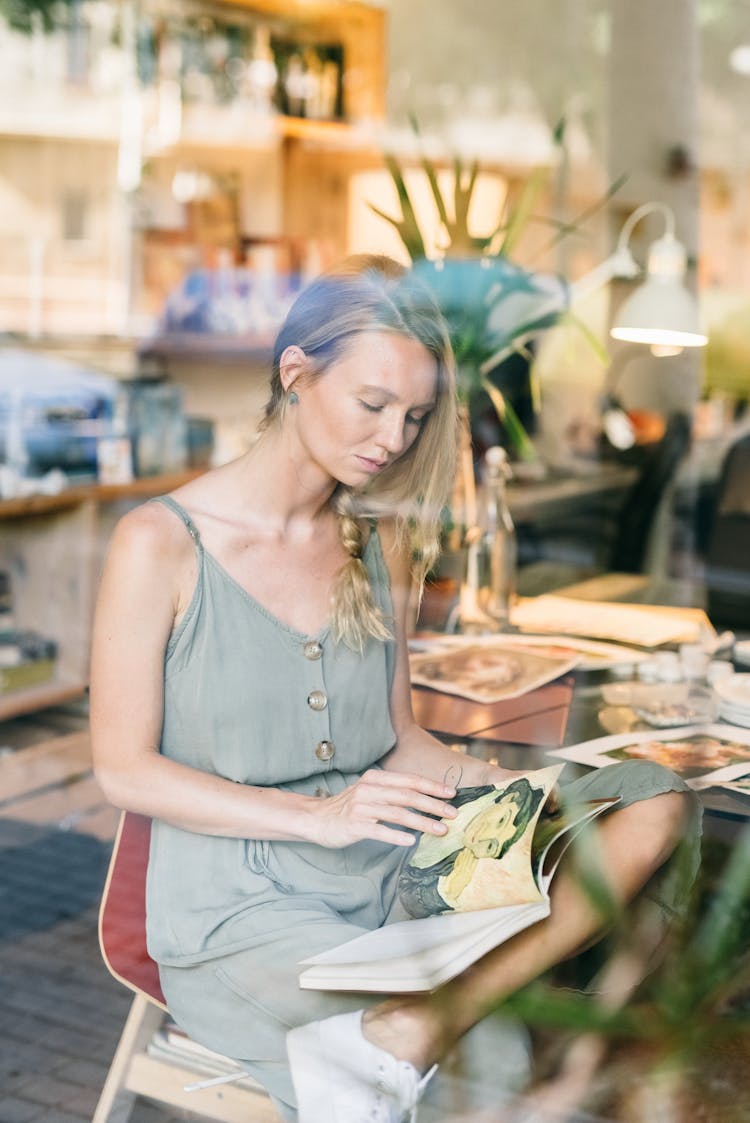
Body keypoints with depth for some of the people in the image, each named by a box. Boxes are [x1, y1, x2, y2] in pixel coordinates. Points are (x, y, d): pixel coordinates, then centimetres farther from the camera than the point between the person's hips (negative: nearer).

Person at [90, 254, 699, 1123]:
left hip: (386, 876, 7)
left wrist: (476, 782, -8)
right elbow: (123, 768, -8)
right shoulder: (161, 543, -6)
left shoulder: (381, 545, 11)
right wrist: (319, 816, -18)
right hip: (236, 909, -7)